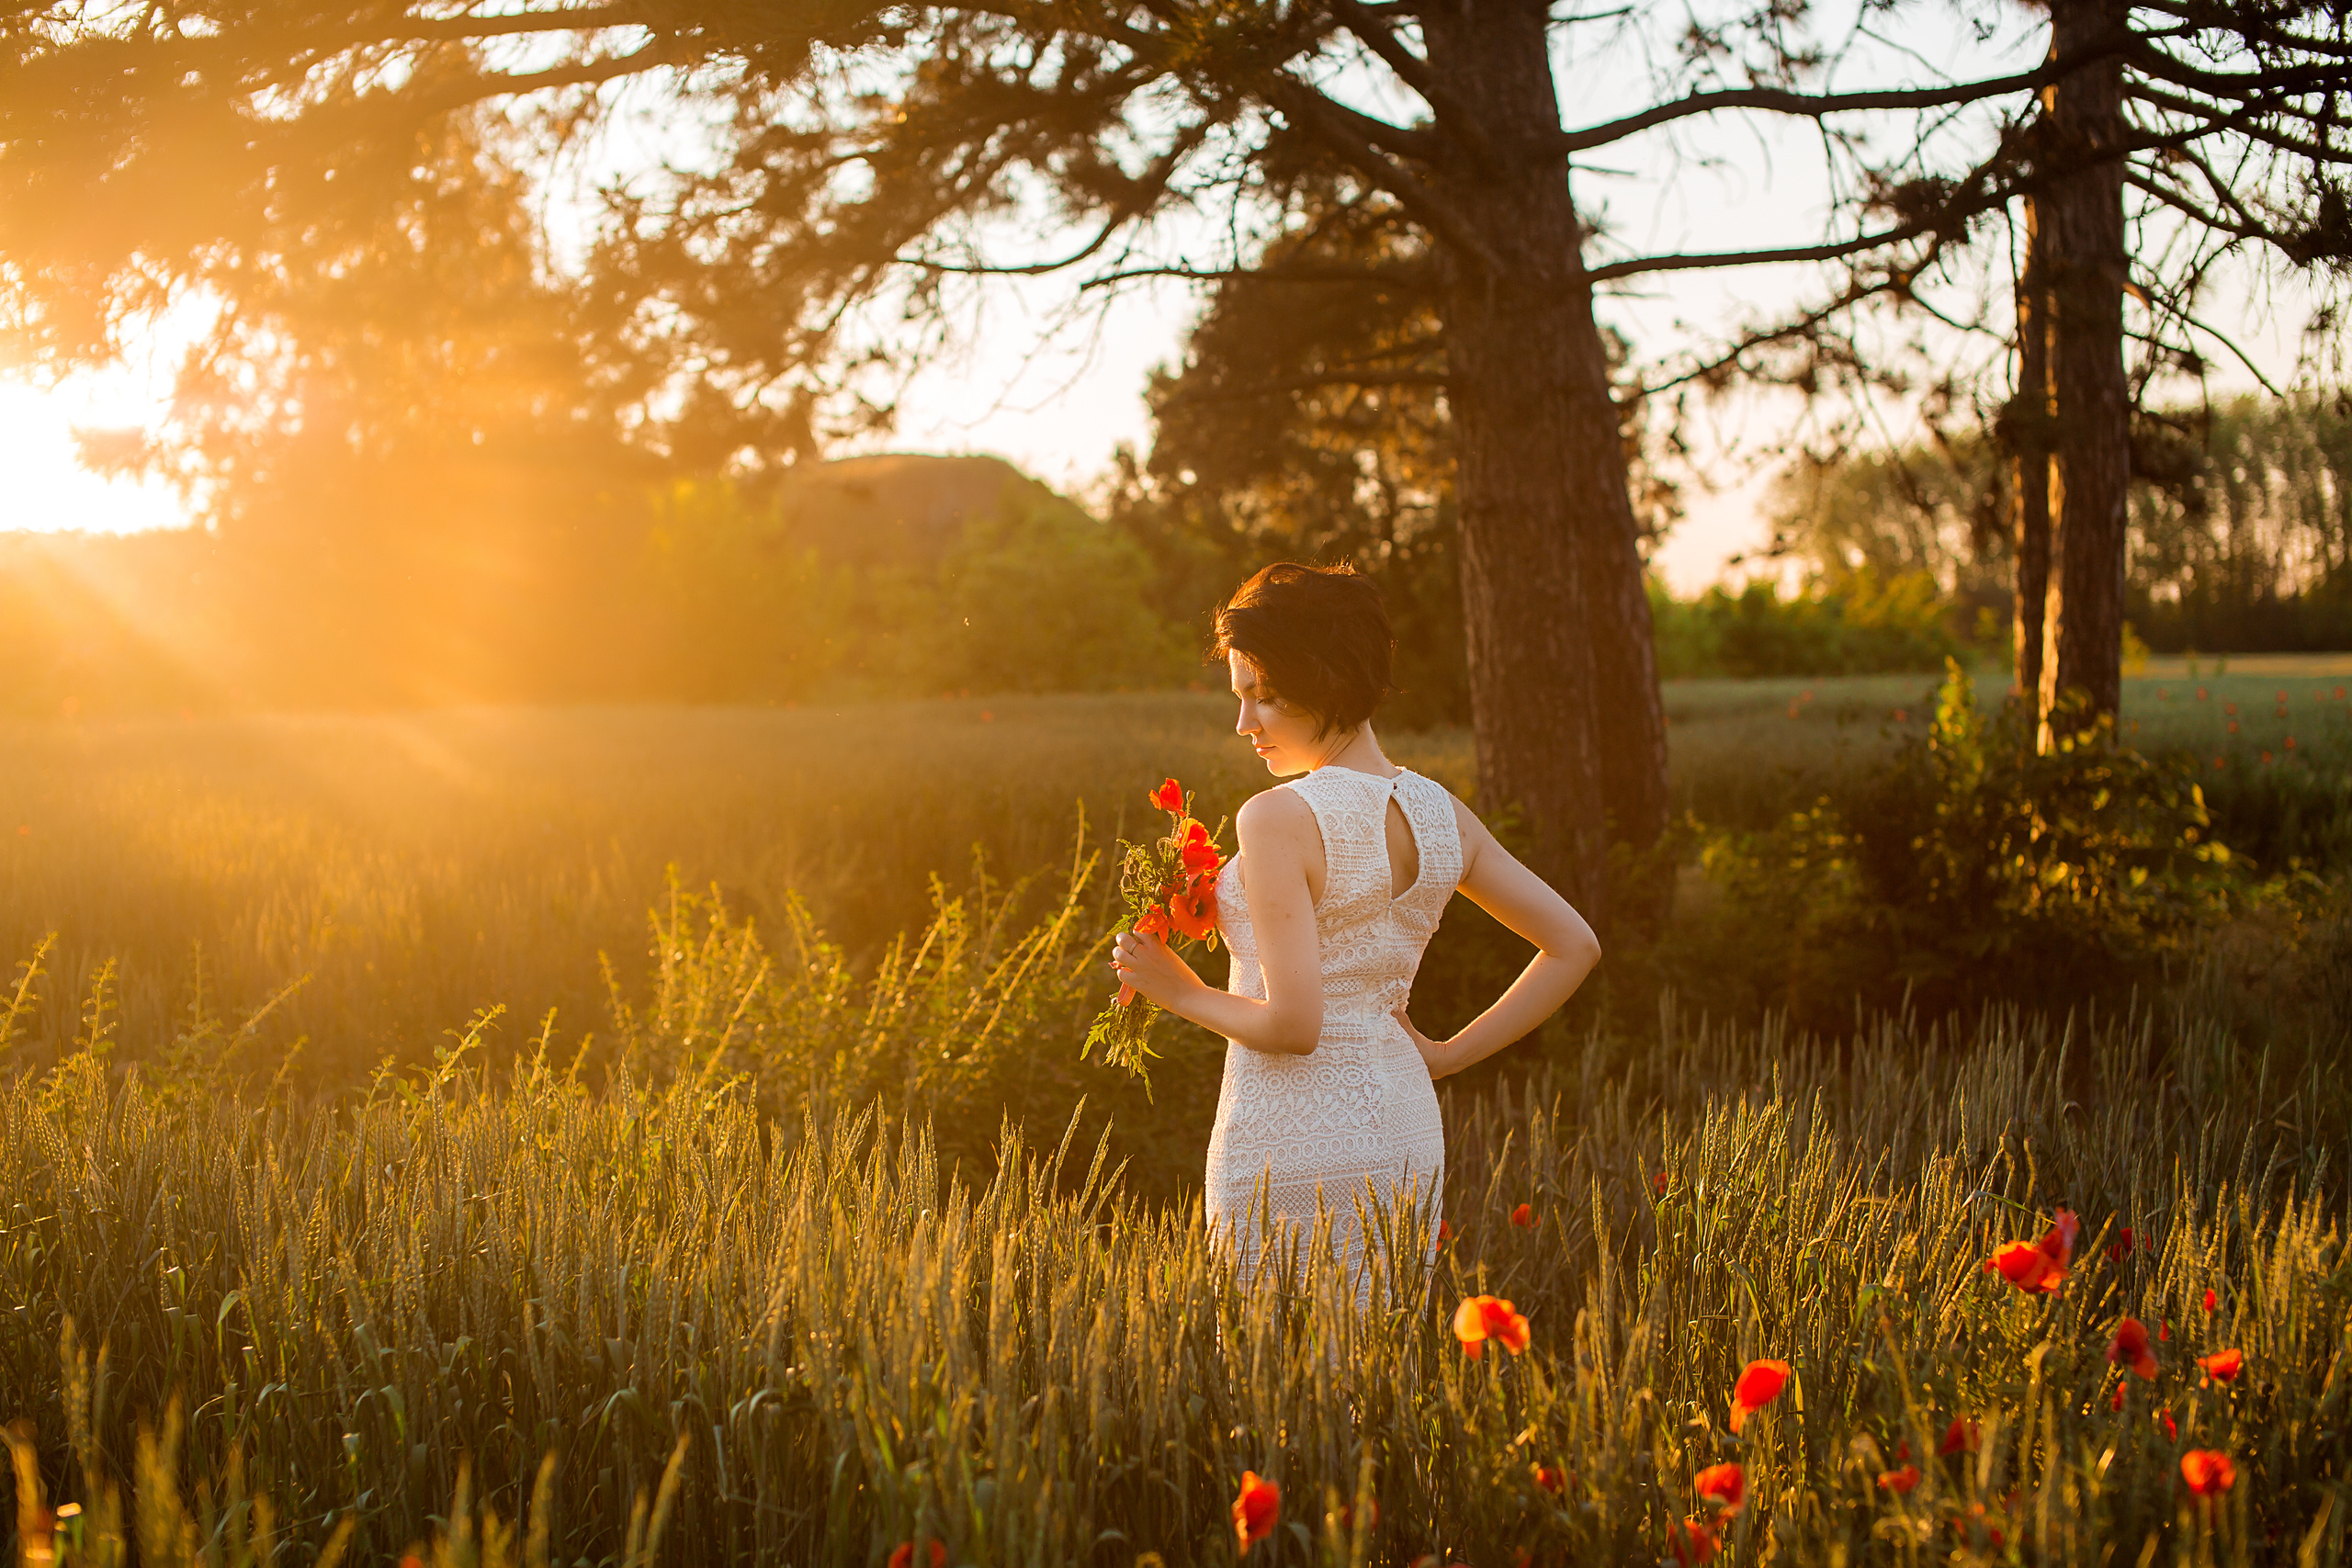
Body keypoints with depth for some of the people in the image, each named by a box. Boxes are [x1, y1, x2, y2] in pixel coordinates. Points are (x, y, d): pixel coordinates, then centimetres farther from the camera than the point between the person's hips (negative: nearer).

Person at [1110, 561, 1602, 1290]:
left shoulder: (1278, 819, -17)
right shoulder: (1439, 812, 5)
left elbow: (1293, 1024, -22)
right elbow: (1574, 945, 10)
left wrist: (1185, 994, -5)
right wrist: (1447, 1055, 11)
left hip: (1296, 1144, -7)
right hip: (1403, 1126, 8)